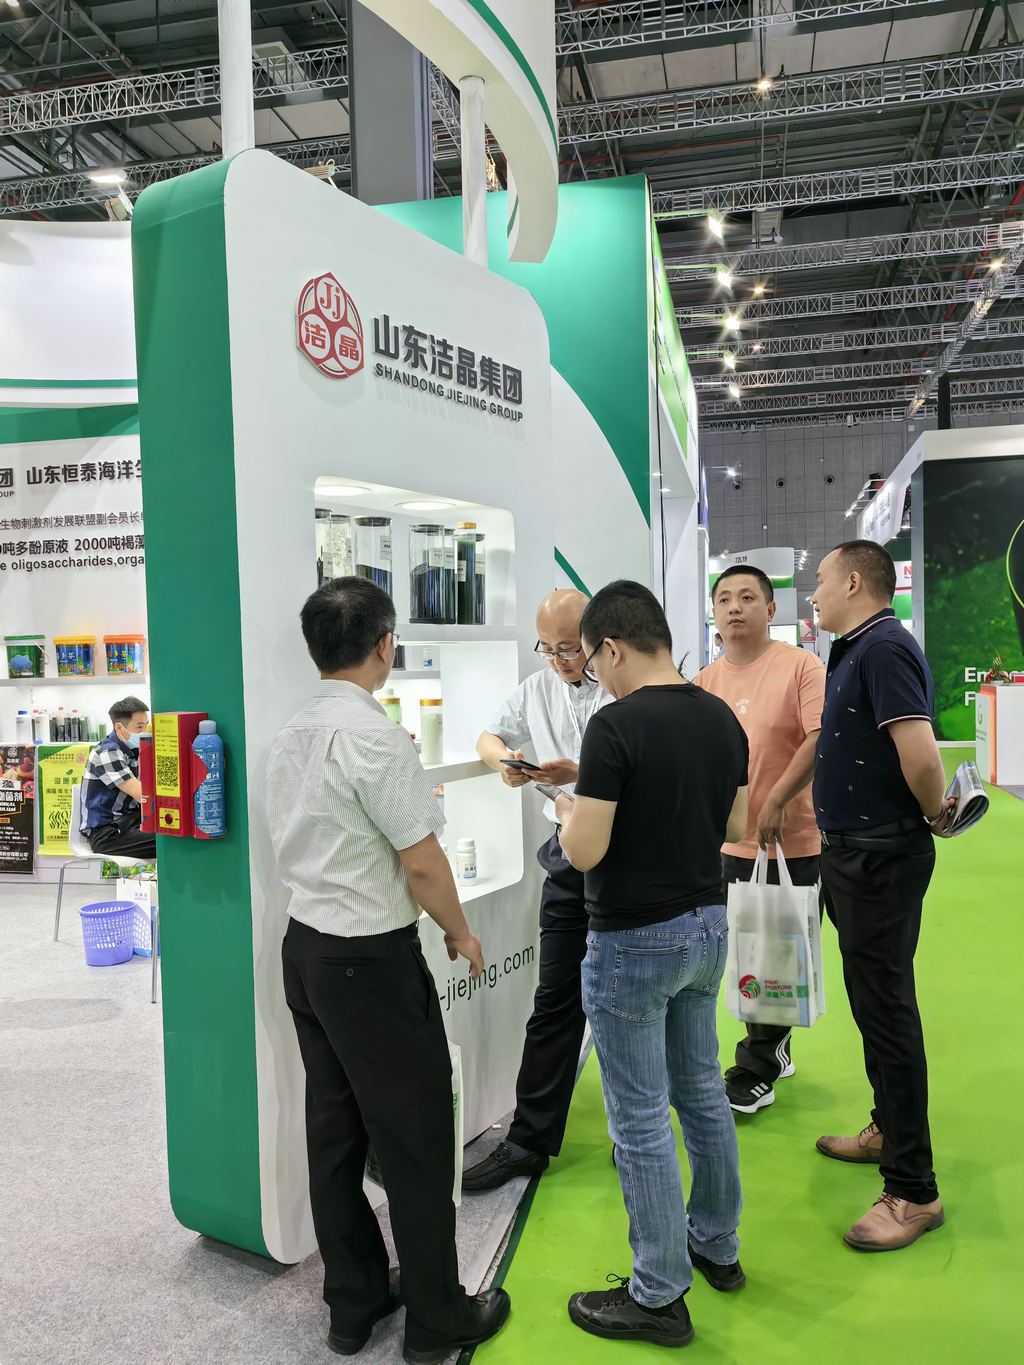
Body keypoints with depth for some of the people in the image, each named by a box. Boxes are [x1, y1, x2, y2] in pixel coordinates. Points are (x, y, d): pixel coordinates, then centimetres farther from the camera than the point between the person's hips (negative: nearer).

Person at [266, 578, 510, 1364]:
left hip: (305, 943, 9)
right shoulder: (374, 737, -20)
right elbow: (422, 862, -18)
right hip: (371, 960, -8)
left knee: (334, 1129, 17)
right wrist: (461, 933, -1)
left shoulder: (291, 737, 6)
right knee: (415, 1139, 7)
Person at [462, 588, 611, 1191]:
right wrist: (504, 759, 0)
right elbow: (489, 736, 22)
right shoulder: (539, 688, 10)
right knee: (555, 1002, 8)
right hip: (569, 862, 5)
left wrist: (580, 773, -25)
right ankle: (529, 1141, 17)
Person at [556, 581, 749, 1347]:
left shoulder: (617, 725, -21)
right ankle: (717, 1245, 39)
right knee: (702, 1092, 22)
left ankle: (660, 1296, 19)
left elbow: (585, 851, -21)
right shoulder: (722, 718, 2)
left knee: (642, 1119, 5)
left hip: (635, 943, -8)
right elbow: (736, 827, 10)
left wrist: (569, 811, -1)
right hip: (708, 926, 8)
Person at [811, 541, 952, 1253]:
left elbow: (920, 753, -29)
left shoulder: (885, 647, -19)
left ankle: (913, 1189, 7)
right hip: (853, 851, 10)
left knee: (886, 1008, -4)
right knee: (872, 999, 21)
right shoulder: (854, 652, 13)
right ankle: (889, 1132, 38)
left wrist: (934, 815, -13)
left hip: (883, 855, -10)